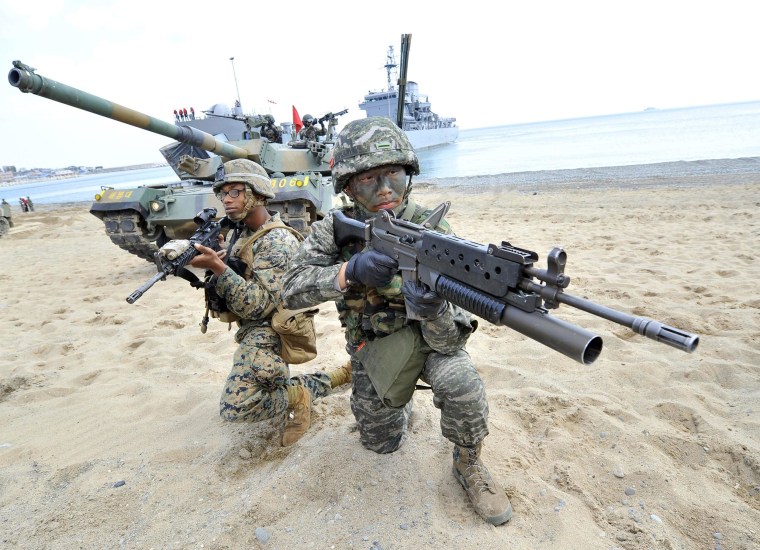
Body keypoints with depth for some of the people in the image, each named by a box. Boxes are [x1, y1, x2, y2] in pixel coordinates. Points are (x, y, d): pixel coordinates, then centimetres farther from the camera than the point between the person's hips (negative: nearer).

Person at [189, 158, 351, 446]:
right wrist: (205, 264, -10)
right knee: (267, 387, 21)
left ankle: (297, 394, 6)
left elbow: (258, 305, -26)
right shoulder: (236, 234, 6)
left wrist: (218, 268, -33)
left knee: (235, 406, -16)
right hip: (253, 330, 9)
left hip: (266, 334, -9)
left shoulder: (277, 242, -21)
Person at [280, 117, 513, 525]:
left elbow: (448, 341, -28)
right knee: (381, 444, 12)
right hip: (372, 345, 2)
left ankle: (469, 465, -2)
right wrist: (350, 271, -44)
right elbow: (292, 290, -27)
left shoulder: (433, 232, -25)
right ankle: (399, 397, 45)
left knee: (460, 384, -34)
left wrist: (432, 309, -53)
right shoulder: (334, 229, -17)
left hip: (424, 336, -2)